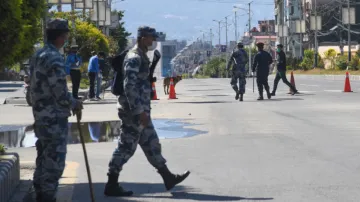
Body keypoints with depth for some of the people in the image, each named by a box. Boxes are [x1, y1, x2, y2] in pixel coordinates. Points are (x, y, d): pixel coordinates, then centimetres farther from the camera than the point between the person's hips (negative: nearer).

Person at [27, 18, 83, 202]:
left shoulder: (38, 55, 11)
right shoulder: (54, 59, -19)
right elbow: (60, 93, -21)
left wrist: (71, 102, 14)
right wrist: (74, 104, -2)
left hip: (41, 117, 10)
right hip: (54, 119, -10)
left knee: (44, 160, 16)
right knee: (54, 163, -4)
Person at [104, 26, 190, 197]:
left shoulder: (140, 56, 16)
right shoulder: (134, 58, -16)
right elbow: (129, 86, -24)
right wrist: (139, 111, -25)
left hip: (140, 110, 10)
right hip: (134, 111, -10)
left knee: (151, 144, 14)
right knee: (126, 147, -5)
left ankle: (168, 178, 22)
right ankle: (112, 186, 1)